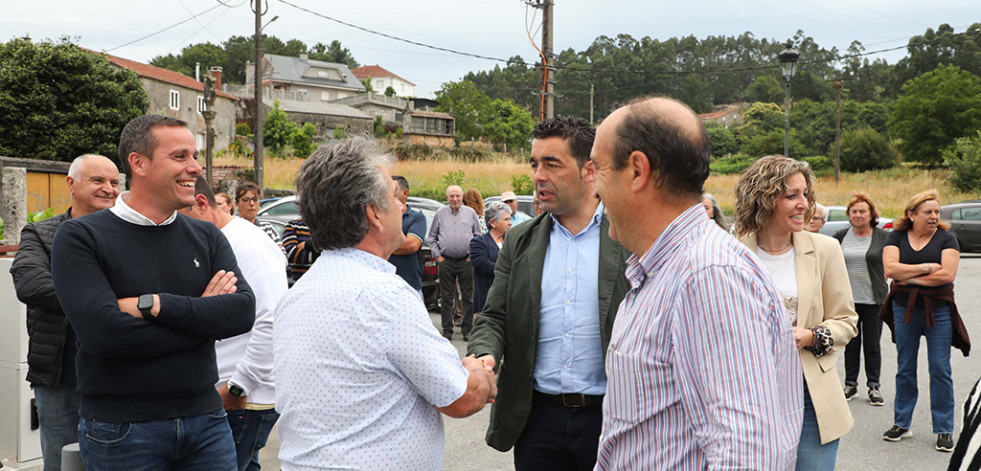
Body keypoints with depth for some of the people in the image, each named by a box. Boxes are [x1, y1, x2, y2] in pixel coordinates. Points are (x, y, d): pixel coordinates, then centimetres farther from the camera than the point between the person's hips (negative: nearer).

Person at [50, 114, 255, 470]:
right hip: (120, 428, -3)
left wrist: (153, 304, -17)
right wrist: (202, 314, -12)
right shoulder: (80, 238, -5)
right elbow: (102, 331, -19)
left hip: (205, 421, 4)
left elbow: (244, 311, -8)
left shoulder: (207, 237, 7)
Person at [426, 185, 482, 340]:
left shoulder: (470, 213, 7)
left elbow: (478, 236, 12)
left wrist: (472, 255, 3)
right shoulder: (440, 214, 7)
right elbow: (431, 237, 13)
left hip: (466, 262, 0)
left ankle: (467, 329, 8)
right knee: (446, 297, 3)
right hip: (446, 262, 0)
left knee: (468, 297, 0)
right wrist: (438, 255, 4)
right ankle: (447, 330, 10)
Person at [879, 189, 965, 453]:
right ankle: (902, 424, 20)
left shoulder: (946, 239, -1)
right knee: (905, 369, 9)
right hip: (904, 309, 2)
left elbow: (947, 274, -15)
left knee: (940, 370, 0)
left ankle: (944, 430, 9)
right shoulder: (896, 237, 3)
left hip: (939, 310, -1)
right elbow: (890, 269, -12)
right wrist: (927, 268, -14)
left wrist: (910, 278, -12)